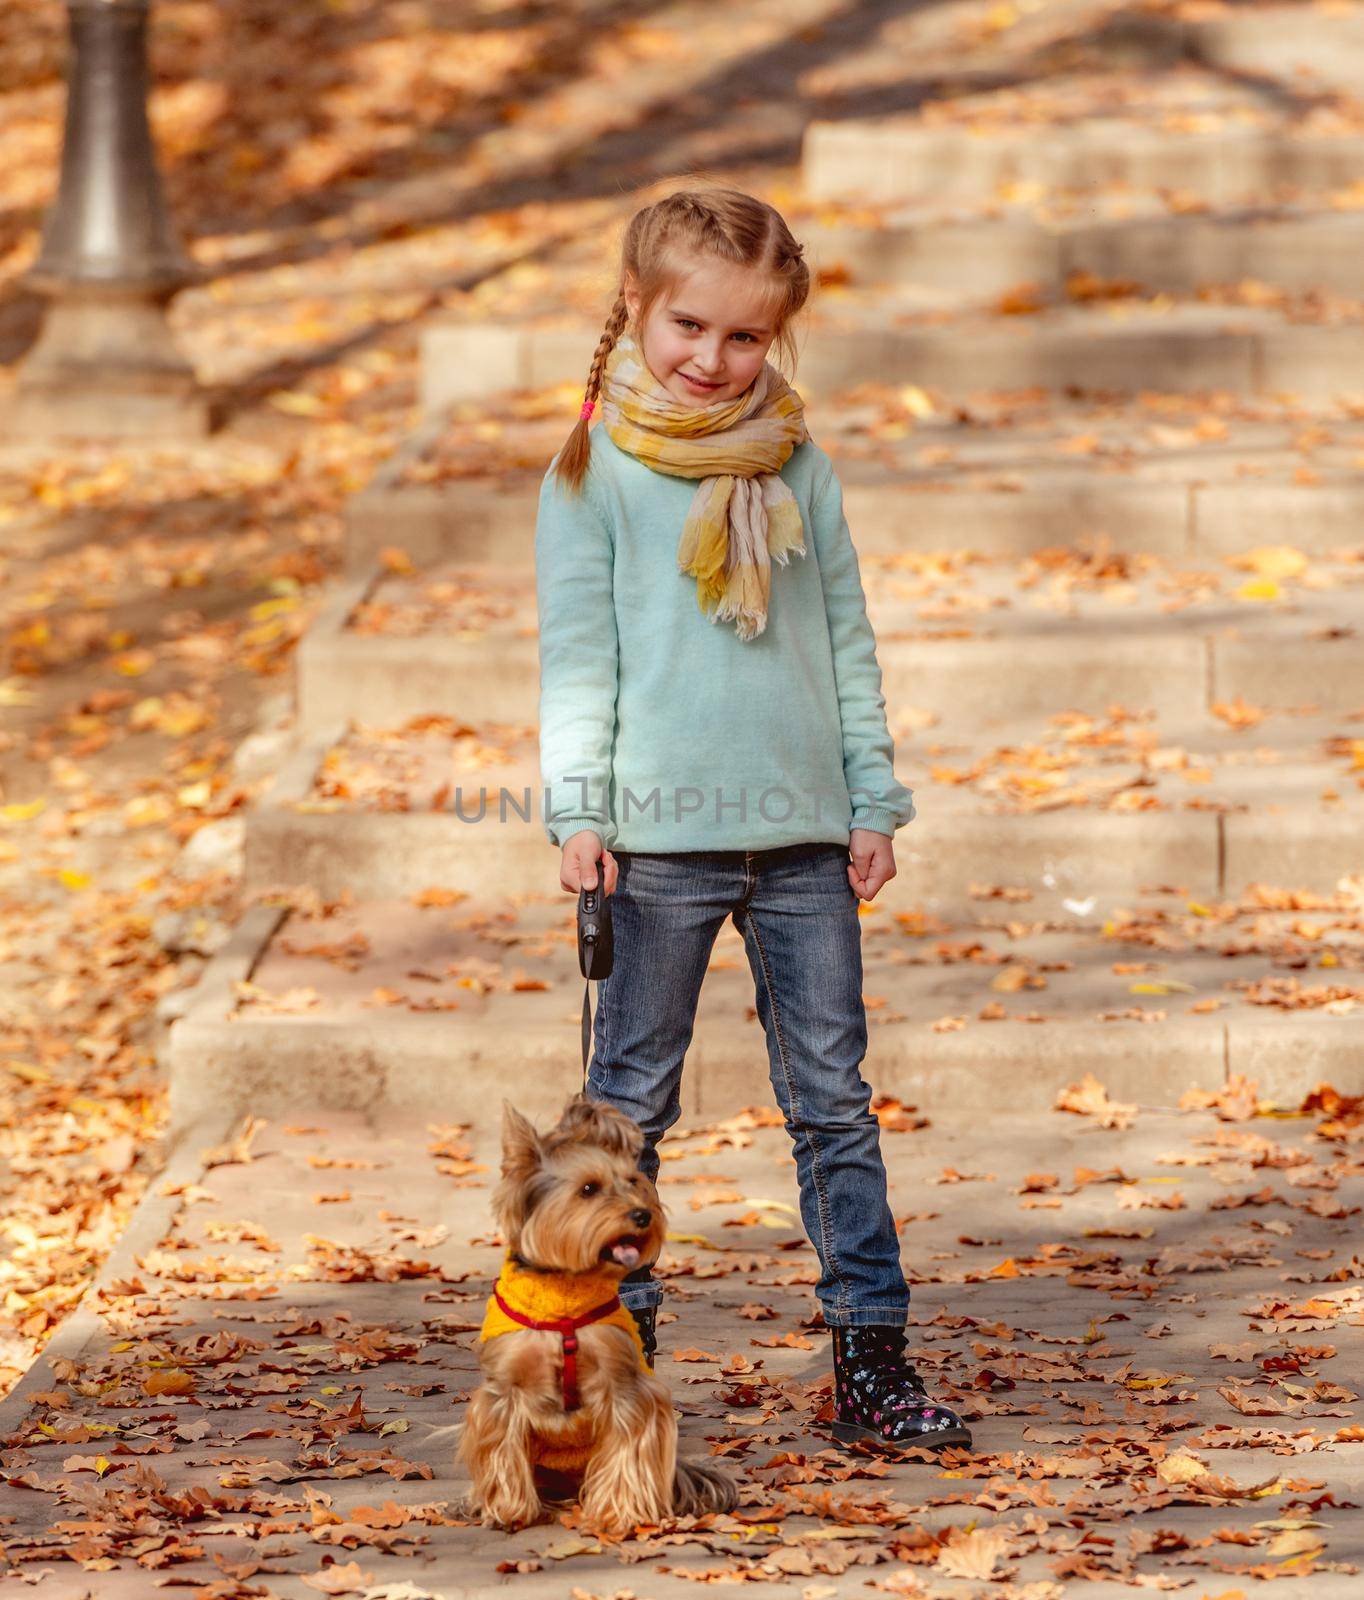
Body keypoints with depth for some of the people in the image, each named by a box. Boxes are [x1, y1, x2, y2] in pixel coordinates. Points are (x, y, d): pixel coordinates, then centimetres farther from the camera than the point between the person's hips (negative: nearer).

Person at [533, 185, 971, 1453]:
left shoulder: (797, 468, 11)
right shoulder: (595, 472, 1)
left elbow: (845, 640, 15)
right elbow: (578, 649, -2)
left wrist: (872, 800, 10)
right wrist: (576, 808, -10)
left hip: (803, 831, 3)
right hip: (661, 834, -3)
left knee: (833, 1096, 4)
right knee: (632, 1100, 4)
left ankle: (870, 1359, 7)